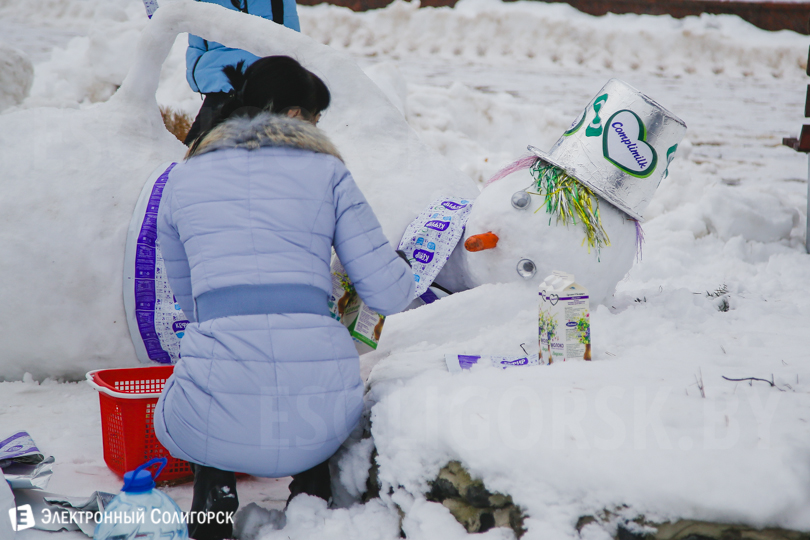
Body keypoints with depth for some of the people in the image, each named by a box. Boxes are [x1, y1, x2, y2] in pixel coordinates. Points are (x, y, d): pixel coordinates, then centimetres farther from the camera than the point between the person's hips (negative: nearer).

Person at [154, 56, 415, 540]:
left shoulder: (183, 179, 15)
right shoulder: (326, 172, 10)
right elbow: (389, 295, 7)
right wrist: (406, 274, 31)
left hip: (218, 425, 1)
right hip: (319, 422, 0)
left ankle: (214, 485, 11)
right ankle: (312, 490, 14)